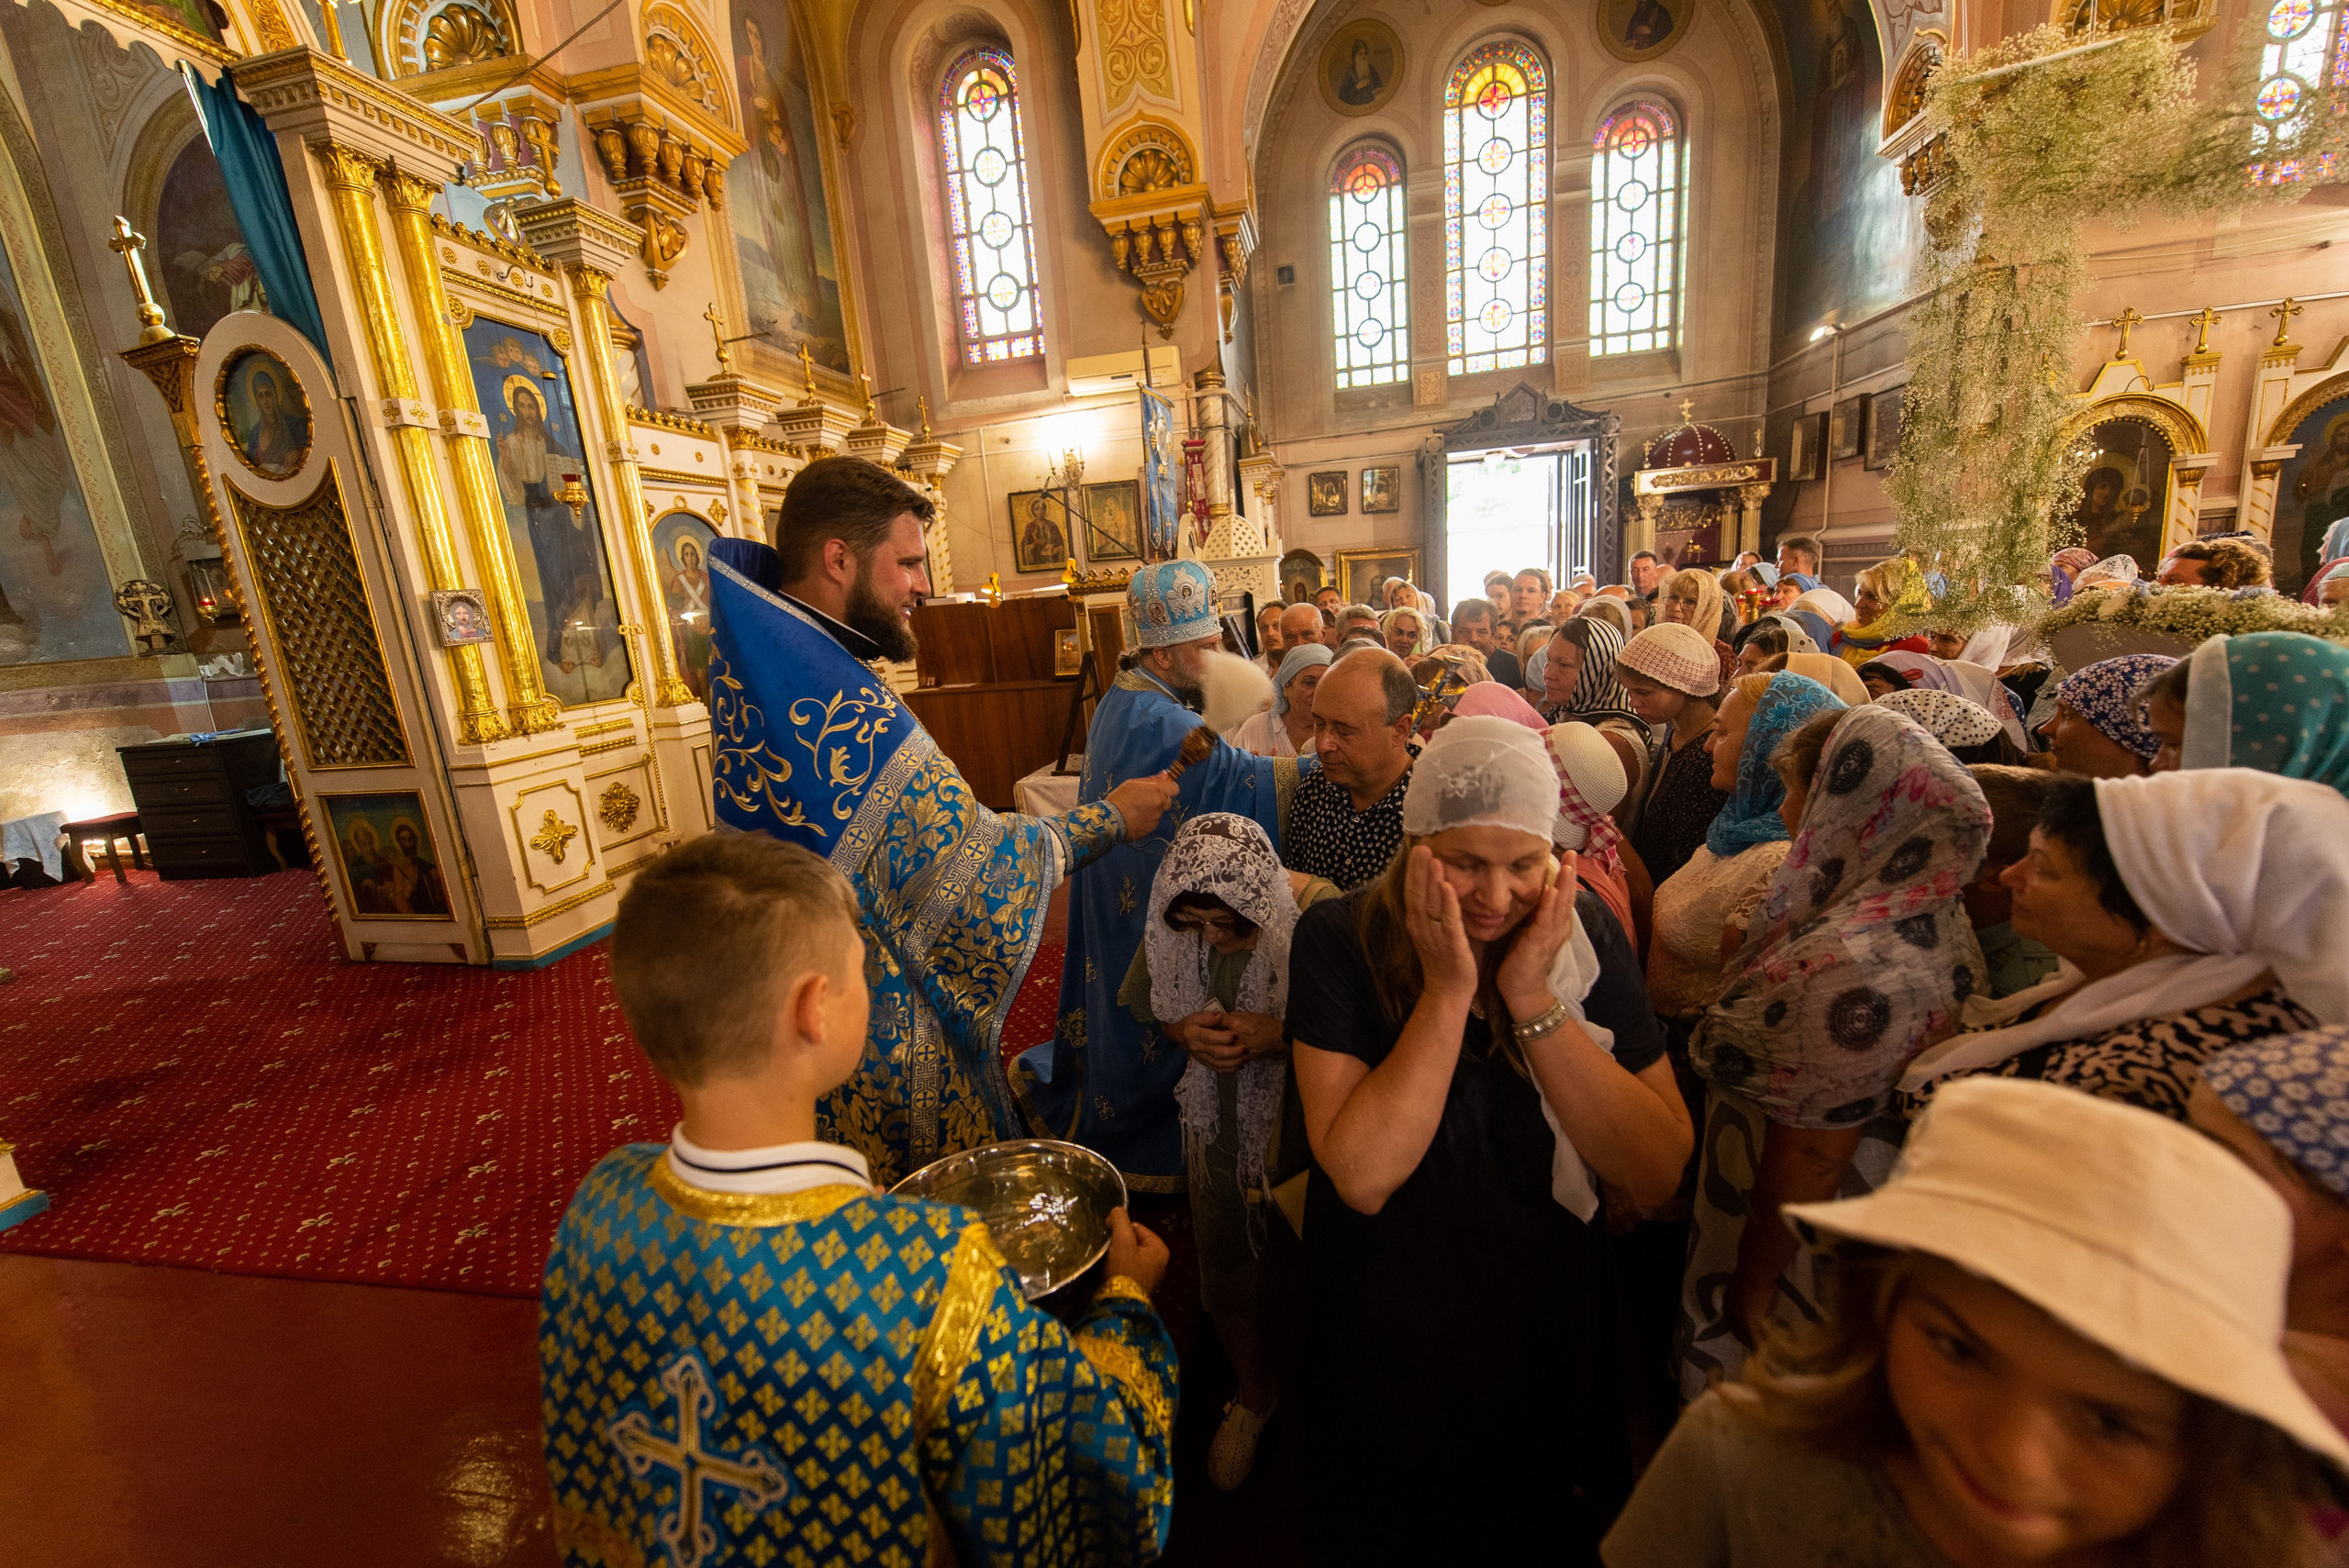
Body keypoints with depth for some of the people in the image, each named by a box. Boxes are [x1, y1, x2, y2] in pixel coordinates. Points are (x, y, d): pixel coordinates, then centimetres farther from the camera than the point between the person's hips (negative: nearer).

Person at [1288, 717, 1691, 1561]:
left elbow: (1656, 1174, -18)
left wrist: (1534, 1000, -29)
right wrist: (1448, 990, -32)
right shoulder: (1339, 940, -22)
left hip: (1550, 1328, 3)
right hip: (1385, 1339, -2)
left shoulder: (1586, 933, -13)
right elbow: (1363, 1175, -29)